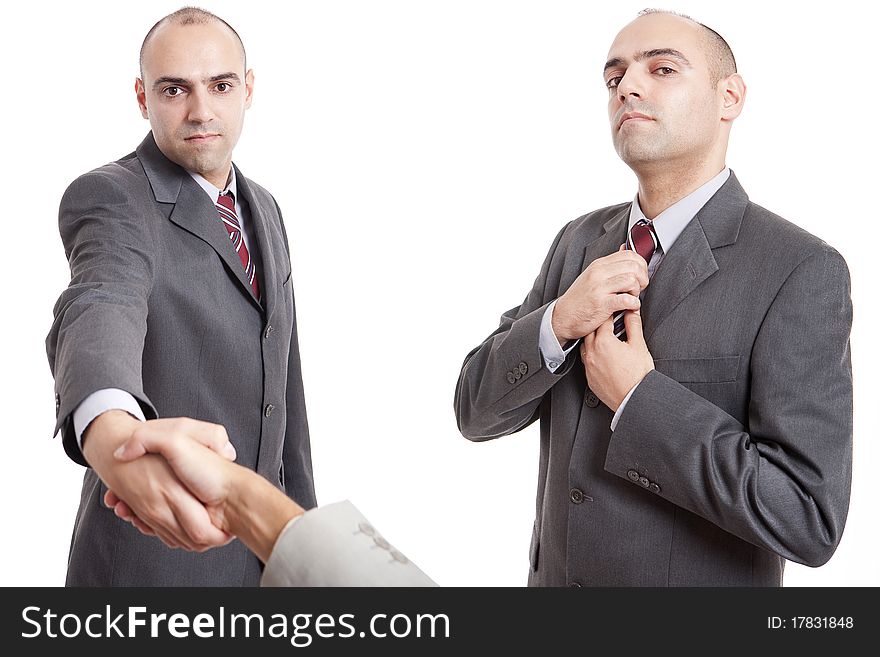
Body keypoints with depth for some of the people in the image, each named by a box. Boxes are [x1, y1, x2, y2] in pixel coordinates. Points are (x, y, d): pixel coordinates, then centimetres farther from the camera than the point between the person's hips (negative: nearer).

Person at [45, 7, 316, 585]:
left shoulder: (262, 209, 8)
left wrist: (301, 508, 15)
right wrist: (110, 432, -56)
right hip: (151, 553, -6)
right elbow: (99, 313, -35)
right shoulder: (109, 198, -14)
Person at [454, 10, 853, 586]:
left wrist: (638, 398, -23)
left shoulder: (802, 273, -19)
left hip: (700, 578, -5)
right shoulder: (579, 241, -1)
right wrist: (558, 322, -20)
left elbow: (810, 519, -24)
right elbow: (476, 411, -3)